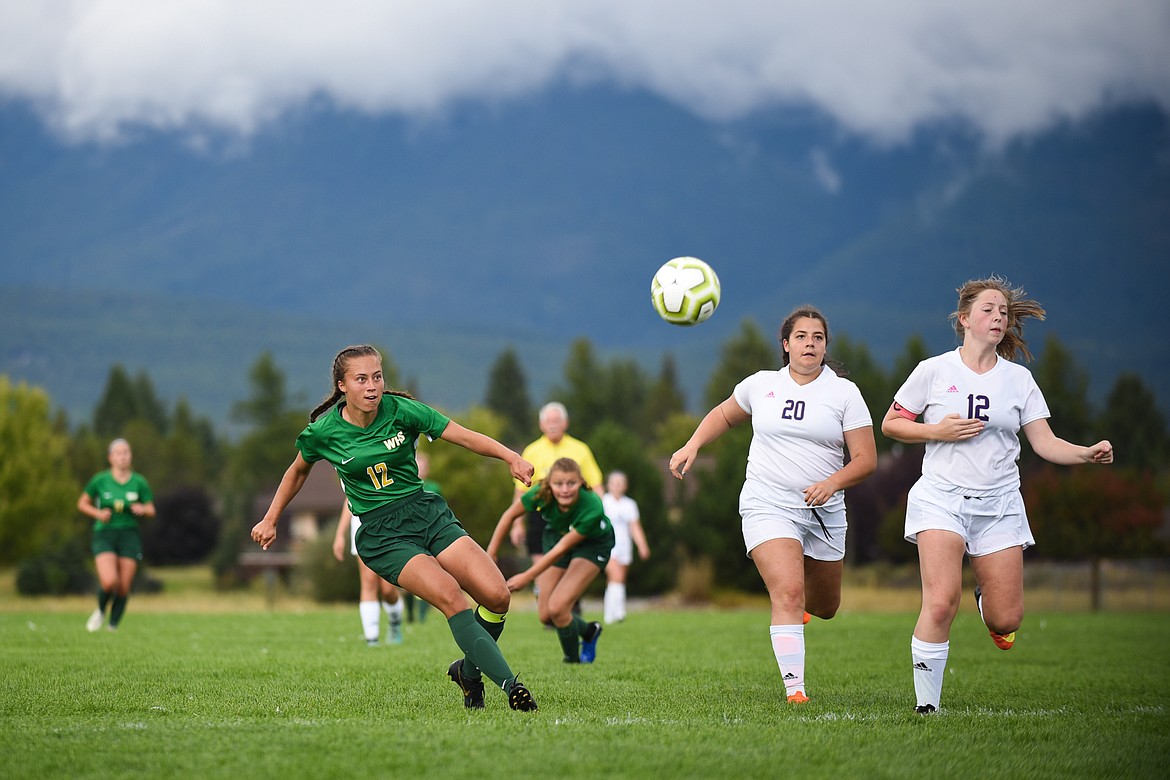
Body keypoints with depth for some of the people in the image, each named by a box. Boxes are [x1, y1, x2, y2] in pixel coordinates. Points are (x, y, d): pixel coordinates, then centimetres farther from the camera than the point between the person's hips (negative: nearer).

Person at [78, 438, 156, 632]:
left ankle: (113, 627, 15)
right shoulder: (100, 480, -2)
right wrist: (97, 513, -10)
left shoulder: (139, 482, 2)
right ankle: (101, 611, 11)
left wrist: (142, 509, -13)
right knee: (109, 581, -21)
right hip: (104, 535, -2)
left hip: (129, 536, 2)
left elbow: (151, 510, 9)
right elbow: (82, 503, 9)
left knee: (124, 588, -3)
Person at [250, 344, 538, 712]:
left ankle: (469, 670, 15)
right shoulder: (323, 431, -4)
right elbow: (298, 471, 17)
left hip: (429, 514, 3)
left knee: (497, 596, -13)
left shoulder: (400, 410, -5)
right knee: (449, 595, -28)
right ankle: (508, 682, -29)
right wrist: (270, 520, 22)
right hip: (382, 535, -3)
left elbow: (465, 436, -7)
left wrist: (511, 458, -23)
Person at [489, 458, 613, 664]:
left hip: (592, 544, -4)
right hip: (556, 534, 4)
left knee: (557, 608, -20)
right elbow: (510, 515, -12)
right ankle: (589, 632, 31)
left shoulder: (592, 508, -40)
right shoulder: (541, 494, -32)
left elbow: (562, 548, -32)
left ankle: (573, 661, 4)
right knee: (546, 616, 2)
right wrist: (492, 552, -6)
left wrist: (527, 577, -27)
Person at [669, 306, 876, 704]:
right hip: (768, 505, -2)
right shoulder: (761, 384, 4)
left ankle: (800, 607, 53)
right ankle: (794, 687, -21)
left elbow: (866, 459, -3)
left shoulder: (844, 392, 0)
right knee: (788, 592, -22)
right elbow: (724, 415, 23)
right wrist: (692, 445, 7)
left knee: (825, 607, 16)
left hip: (824, 512, 2)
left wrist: (833, 483, -21)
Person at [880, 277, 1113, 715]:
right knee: (941, 604, -20)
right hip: (941, 498, -3)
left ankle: (985, 600, 36)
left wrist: (1087, 454, -15)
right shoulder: (933, 371, 1)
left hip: (999, 504, 3)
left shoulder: (1018, 379, 7)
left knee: (1006, 620, -1)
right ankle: (927, 705, -8)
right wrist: (939, 431, -9)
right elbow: (890, 424, 6)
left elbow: (1045, 443, 3)